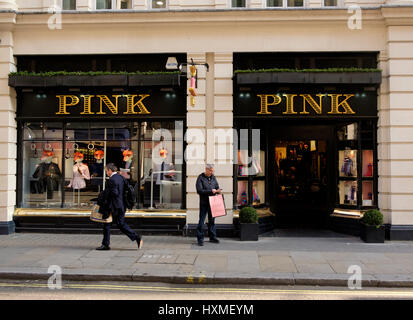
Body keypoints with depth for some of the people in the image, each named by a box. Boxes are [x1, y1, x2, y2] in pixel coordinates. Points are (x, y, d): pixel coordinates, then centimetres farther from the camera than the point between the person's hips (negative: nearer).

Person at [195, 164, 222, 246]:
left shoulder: (213, 177, 11)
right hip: (204, 203, -6)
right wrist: (210, 191, -18)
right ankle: (200, 239, 2)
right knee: (201, 221, -3)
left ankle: (212, 237, 20)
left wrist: (218, 190, -7)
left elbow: (217, 186, 17)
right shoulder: (200, 178, -7)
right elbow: (199, 190, -15)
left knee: (212, 220, 12)